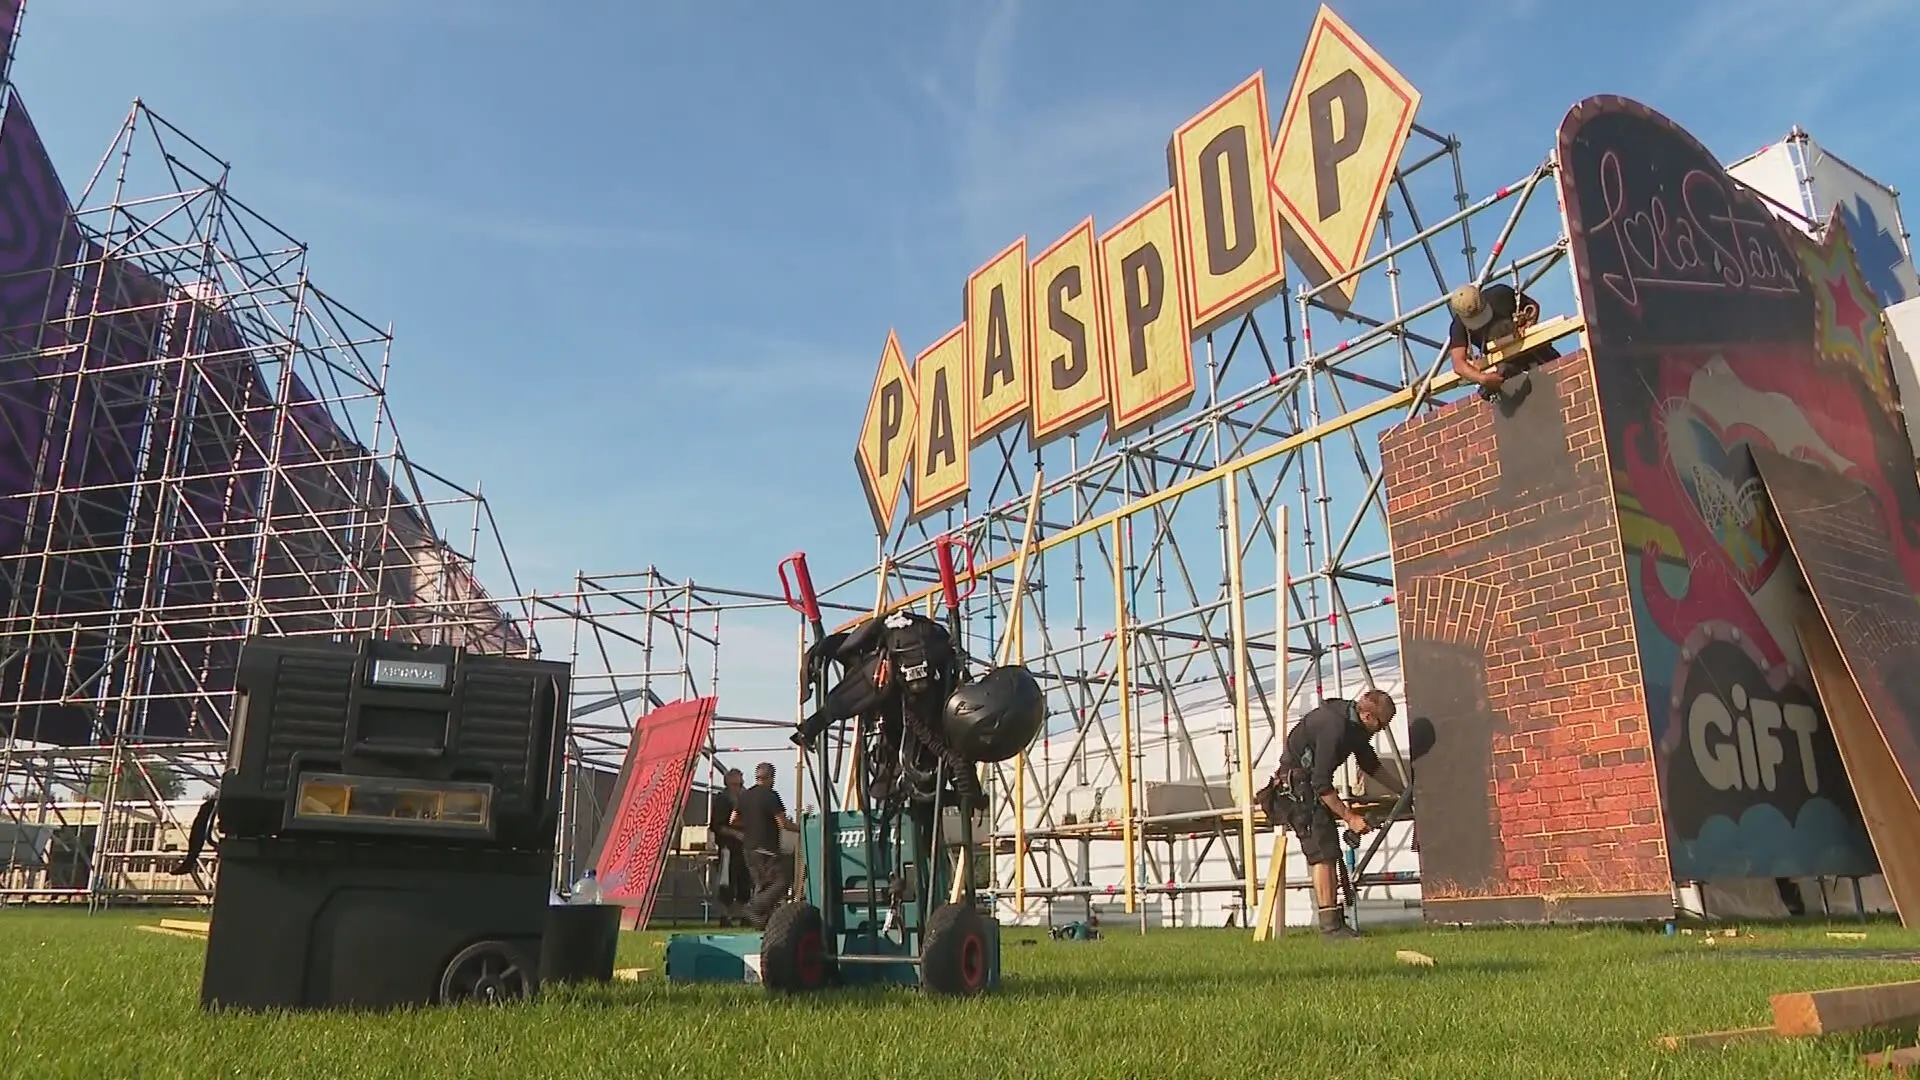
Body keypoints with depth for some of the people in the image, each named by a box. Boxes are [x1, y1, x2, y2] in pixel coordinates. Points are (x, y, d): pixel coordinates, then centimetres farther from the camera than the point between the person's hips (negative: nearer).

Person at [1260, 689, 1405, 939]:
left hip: (1310, 784, 10)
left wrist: (1405, 793, 19)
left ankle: (1334, 918, 11)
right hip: (1296, 786, -10)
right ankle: (1330, 924, -15)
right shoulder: (1334, 726, -27)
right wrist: (1350, 817, -21)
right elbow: (1322, 785, -27)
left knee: (1328, 852, 8)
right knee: (1322, 852, -15)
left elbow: (1371, 764, 20)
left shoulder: (1354, 723, 3)